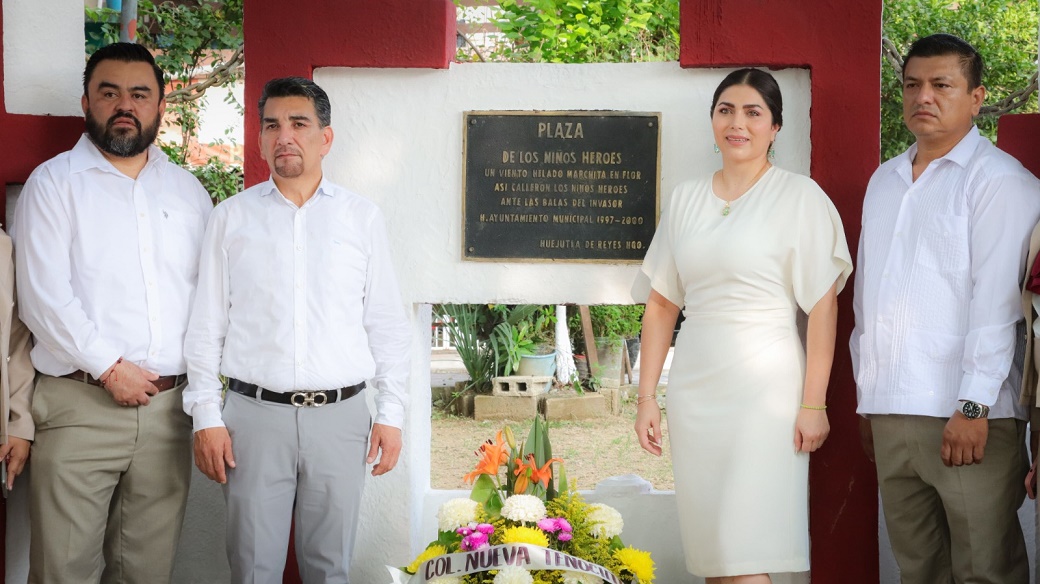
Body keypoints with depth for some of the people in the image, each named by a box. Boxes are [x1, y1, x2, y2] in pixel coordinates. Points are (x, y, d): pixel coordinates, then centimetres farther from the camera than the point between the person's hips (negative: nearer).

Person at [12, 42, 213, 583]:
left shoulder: (188, 190, 16)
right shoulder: (54, 184, 2)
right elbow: (43, 296, -8)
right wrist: (109, 368, -12)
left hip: (169, 407, 4)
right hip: (80, 405, -4)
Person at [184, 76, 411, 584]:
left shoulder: (362, 217, 7)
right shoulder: (231, 218, 6)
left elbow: (387, 325, 7)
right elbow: (206, 326, 5)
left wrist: (391, 413, 2)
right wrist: (206, 417, -1)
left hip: (339, 416, 0)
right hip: (254, 414, 0)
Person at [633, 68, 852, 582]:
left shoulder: (799, 197, -3)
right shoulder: (685, 199, 12)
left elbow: (823, 307, -7)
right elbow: (661, 304, 13)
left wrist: (813, 405, -12)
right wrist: (646, 398, 8)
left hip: (765, 389, -5)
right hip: (693, 387, 5)